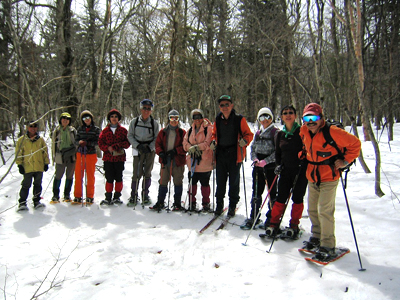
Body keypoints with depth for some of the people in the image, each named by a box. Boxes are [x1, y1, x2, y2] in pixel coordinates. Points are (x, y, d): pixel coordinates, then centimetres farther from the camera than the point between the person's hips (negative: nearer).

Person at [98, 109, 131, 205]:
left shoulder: (123, 130, 7)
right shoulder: (105, 130, 10)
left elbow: (127, 143, 1)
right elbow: (100, 143, 7)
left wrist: (117, 145, -14)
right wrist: (108, 148, -12)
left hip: (119, 157, 0)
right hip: (108, 158, 1)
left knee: (118, 177, 3)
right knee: (109, 178, 1)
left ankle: (117, 196, 15)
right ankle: (108, 197, 11)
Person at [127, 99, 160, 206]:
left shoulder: (155, 123, 4)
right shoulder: (134, 122, 4)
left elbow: (157, 138, 4)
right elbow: (130, 136, 4)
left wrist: (150, 147, -12)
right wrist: (138, 145, -10)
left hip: (150, 151, 1)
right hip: (138, 150, -1)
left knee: (147, 173, 6)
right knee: (137, 173, -7)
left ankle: (145, 195, 19)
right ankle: (133, 196, 7)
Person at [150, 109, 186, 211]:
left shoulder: (182, 133, 3)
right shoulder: (163, 132, 10)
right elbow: (157, 144, 8)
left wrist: (175, 151, -14)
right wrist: (161, 153, -9)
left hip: (178, 161, -2)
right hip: (165, 161, 2)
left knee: (178, 183, 5)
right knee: (163, 182, 6)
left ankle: (177, 203, 16)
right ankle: (160, 202, 17)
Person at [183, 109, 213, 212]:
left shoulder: (208, 129, -3)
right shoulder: (190, 131, 15)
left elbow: (208, 143, -13)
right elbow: (185, 143, 8)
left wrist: (197, 147, -20)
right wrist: (191, 148, -12)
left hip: (204, 162, -5)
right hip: (192, 161, 5)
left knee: (205, 184, 5)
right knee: (192, 183, 10)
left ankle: (206, 203, 19)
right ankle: (192, 203, 23)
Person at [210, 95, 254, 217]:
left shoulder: (239, 119, -4)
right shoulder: (217, 120, 8)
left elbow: (249, 134, 1)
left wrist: (245, 141, -19)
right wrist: (213, 142, 3)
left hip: (235, 154, -3)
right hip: (220, 154, 3)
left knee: (234, 181, 5)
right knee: (220, 181, 9)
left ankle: (232, 206, 19)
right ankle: (219, 205, 22)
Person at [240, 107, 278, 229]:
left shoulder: (275, 132, -4)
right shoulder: (258, 133, 13)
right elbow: (252, 148, 15)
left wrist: (265, 161, -18)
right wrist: (255, 159, -5)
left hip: (271, 167, -5)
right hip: (258, 167, 5)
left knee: (272, 193, 4)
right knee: (256, 193, 9)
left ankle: (271, 218, 17)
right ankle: (253, 218, 18)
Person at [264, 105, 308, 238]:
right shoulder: (280, 134, 8)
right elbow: (277, 152, 17)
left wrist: (303, 163, -15)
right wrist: (278, 164, 5)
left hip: (301, 171, -3)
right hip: (286, 170, 3)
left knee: (297, 198, 4)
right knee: (281, 197, 1)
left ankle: (294, 225, 18)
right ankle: (274, 223, 12)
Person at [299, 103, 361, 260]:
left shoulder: (332, 132, -18)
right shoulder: (304, 132, 1)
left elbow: (355, 143, -11)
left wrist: (345, 161, -12)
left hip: (329, 177, -6)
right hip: (312, 177, 7)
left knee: (324, 210, -9)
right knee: (312, 209, 13)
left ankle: (328, 246, 3)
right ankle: (316, 237, 31)